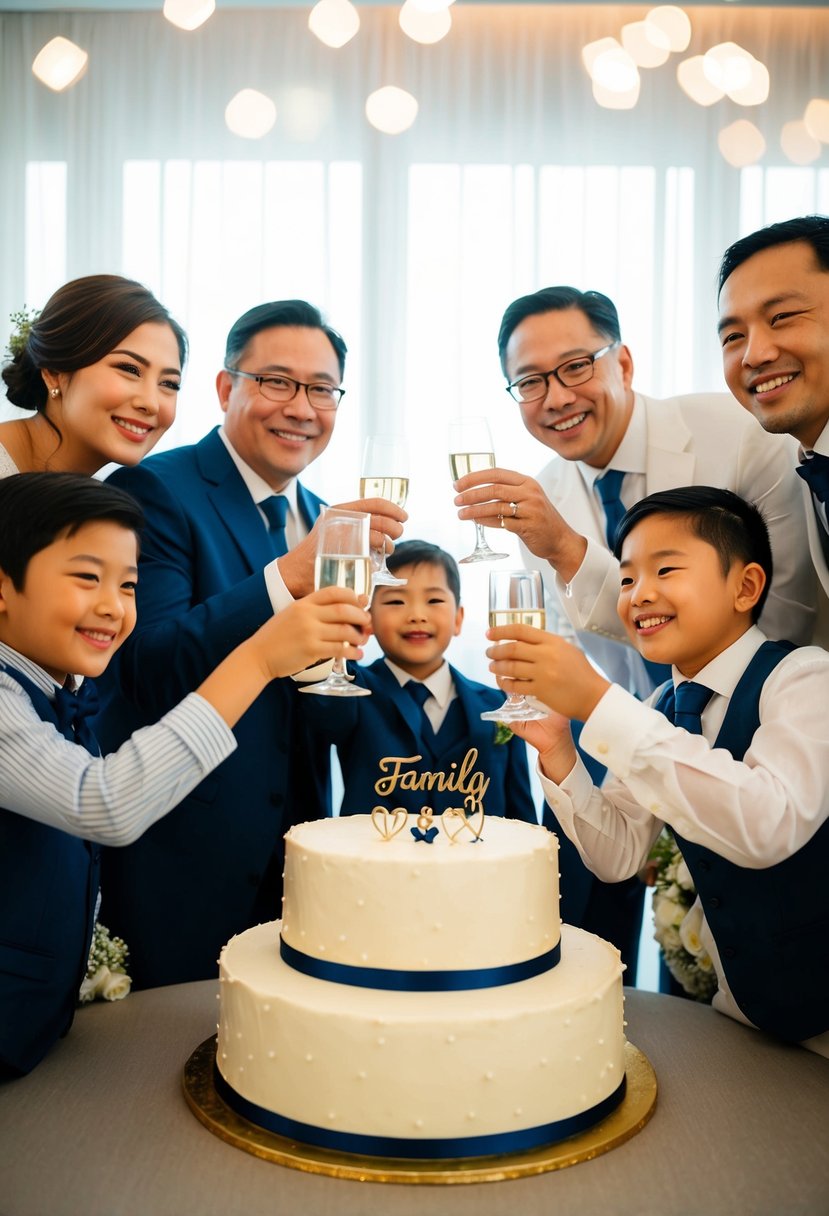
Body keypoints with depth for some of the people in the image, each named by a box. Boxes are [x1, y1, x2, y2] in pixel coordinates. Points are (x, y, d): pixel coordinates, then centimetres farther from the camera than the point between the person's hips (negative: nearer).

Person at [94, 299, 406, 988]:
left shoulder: (320, 517, 10)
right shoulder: (154, 490, -11)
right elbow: (148, 666, -24)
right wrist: (292, 573, -31)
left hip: (293, 850, 6)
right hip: (182, 853, -6)